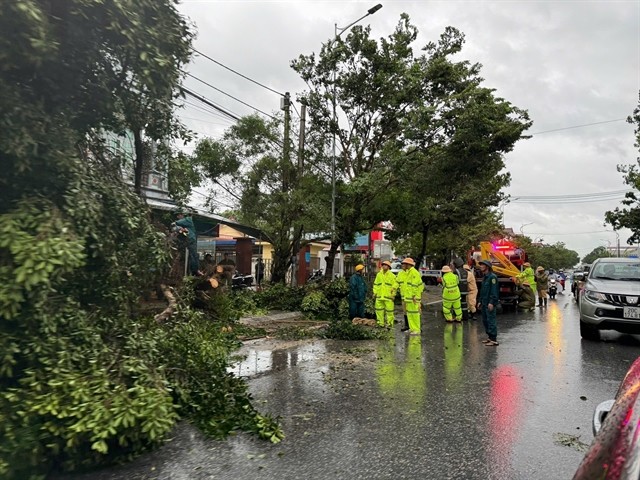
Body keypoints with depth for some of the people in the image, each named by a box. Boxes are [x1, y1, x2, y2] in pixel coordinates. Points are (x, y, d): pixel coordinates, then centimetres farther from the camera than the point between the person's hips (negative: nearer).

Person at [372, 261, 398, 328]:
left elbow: (395, 285, 0)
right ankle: (381, 323, 17)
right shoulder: (378, 274, 12)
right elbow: (375, 284, 17)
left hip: (388, 296, -4)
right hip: (379, 296, 4)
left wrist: (393, 294, -4)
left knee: (389, 310, -3)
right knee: (379, 309, 7)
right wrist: (375, 292, 10)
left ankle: (389, 323, 6)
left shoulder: (392, 275, -1)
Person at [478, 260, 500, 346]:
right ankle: (490, 337, 24)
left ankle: (494, 340, -4)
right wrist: (480, 301, 19)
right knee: (485, 321, 14)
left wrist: (491, 302, -23)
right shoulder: (484, 277, 17)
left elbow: (494, 291, -19)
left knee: (491, 321, -8)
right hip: (484, 303, 10)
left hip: (490, 304, -10)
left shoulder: (492, 277, -13)